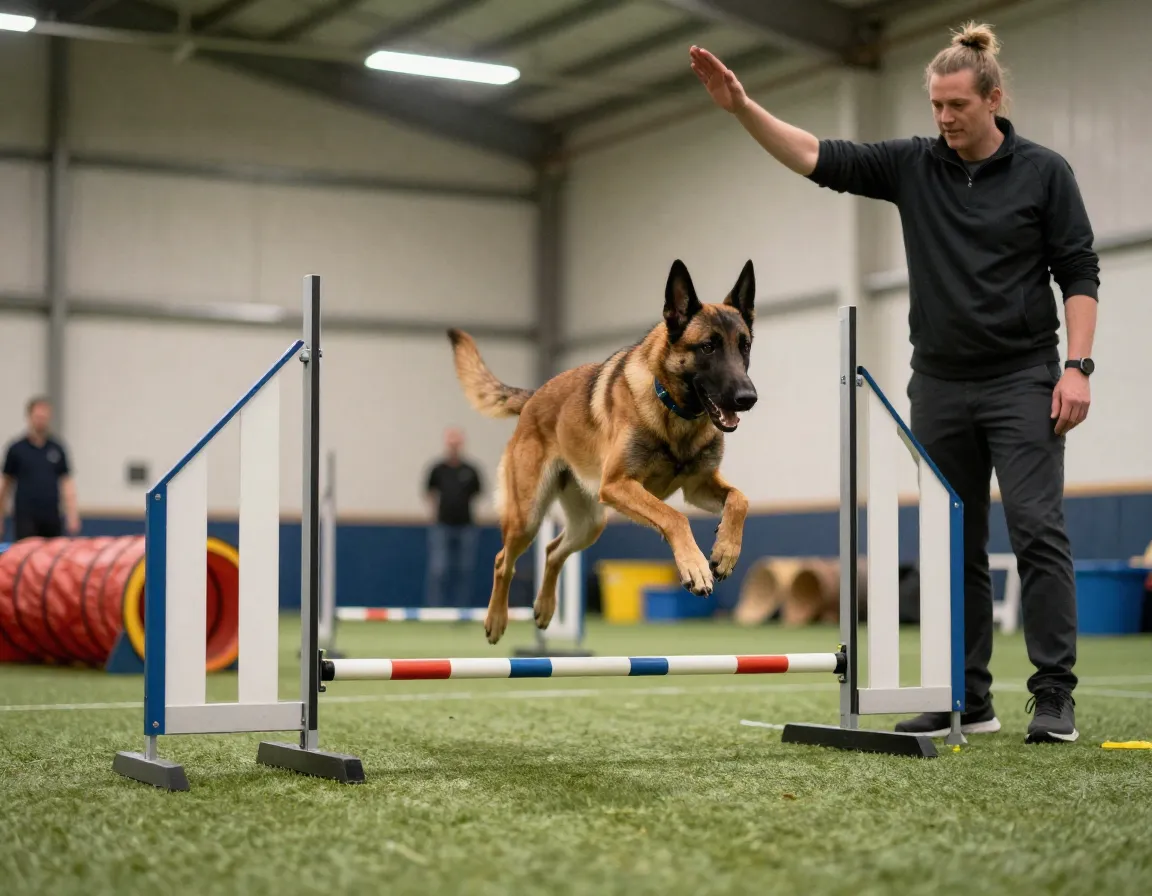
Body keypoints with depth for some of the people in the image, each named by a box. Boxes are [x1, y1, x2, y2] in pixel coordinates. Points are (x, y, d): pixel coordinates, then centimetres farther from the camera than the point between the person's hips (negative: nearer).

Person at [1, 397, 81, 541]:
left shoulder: (57, 449, 6)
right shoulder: (16, 449, 0)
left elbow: (67, 482, 5)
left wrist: (72, 515, -3)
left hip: (52, 518, 3)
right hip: (26, 518, -3)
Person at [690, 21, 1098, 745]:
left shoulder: (1043, 171, -1)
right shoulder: (911, 165, 6)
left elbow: (1079, 273, -2)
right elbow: (815, 156, -1)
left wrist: (1077, 367, -12)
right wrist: (741, 105, -14)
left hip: (1022, 381, -4)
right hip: (940, 386, 4)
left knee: (1039, 530, -10)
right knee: (954, 545, 5)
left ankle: (1055, 697, -7)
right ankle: (966, 700, 11)